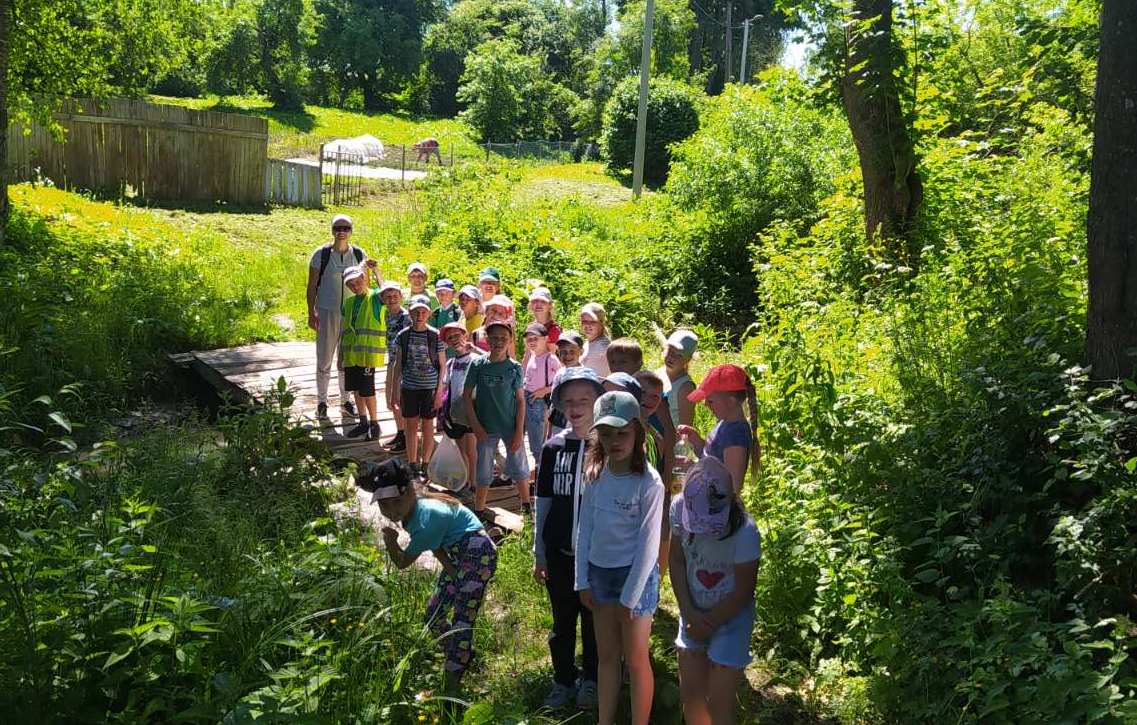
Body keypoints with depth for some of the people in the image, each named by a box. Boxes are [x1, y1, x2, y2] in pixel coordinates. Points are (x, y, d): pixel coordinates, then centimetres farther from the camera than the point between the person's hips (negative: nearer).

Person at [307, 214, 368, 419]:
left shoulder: (359, 254, 3)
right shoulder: (321, 254, -5)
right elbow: (311, 286, -1)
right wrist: (311, 314, -6)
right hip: (327, 312, -2)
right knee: (324, 359, 3)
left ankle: (346, 400, 22)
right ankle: (321, 402, 15)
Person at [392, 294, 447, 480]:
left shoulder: (436, 336, -5)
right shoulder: (403, 336, 1)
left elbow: (442, 365, -1)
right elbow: (398, 364, 7)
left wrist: (440, 391, -6)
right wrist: (397, 390, 5)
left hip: (430, 388, -2)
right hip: (409, 387, 2)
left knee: (427, 425, 6)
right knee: (411, 425, 8)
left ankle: (425, 465, 17)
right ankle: (412, 465, 19)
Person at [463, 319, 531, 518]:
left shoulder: (514, 368, -4)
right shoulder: (478, 365, -4)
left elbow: (521, 400, -3)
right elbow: (467, 396, 0)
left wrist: (519, 432, -7)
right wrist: (476, 426, -7)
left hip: (511, 427, 0)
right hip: (486, 428, 0)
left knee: (519, 468, 7)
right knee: (484, 471, 8)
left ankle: (526, 506, 26)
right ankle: (479, 510, 21)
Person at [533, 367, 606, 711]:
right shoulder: (553, 447, -1)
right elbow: (543, 501, 5)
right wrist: (539, 553, 7)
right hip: (559, 551, 2)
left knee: (594, 619, 12)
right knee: (562, 619, 15)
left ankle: (591, 680, 33)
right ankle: (563, 681, 32)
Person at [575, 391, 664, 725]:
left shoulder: (649, 483, -18)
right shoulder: (595, 474, -1)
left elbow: (648, 543, -15)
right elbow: (585, 529, 5)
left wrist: (629, 597, -13)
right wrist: (583, 581, 4)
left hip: (635, 574, -5)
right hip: (599, 573, 5)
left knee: (636, 659, 7)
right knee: (606, 655, 17)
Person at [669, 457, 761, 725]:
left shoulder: (745, 532, -29)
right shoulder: (679, 507, -18)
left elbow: (743, 592, -18)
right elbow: (677, 561, -5)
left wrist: (708, 623, -9)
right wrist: (689, 612, -10)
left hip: (731, 616, -4)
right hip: (695, 613, 5)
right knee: (690, 692, 14)